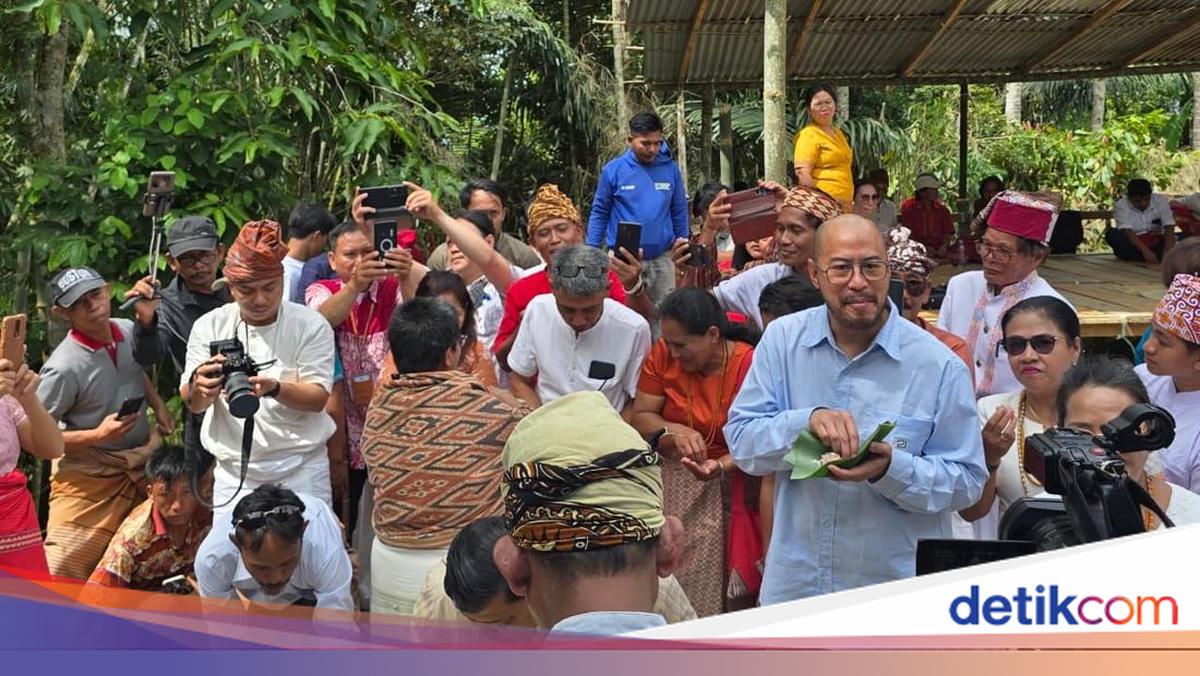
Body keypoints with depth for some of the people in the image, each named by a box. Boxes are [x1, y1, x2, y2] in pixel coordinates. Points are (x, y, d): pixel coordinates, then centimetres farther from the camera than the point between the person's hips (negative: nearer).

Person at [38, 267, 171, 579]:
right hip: (88, 472, -6)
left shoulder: (128, 330, -4)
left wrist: (159, 406, 7)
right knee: (61, 570, -8)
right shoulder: (64, 367, -25)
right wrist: (98, 435, -26)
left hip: (142, 460, 6)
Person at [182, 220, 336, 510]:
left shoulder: (310, 325, -4)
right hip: (234, 471, 1)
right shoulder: (209, 326, 1)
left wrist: (273, 388, -30)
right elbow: (192, 403, -3)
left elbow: (318, 397, -10)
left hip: (301, 467, -1)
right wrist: (200, 386, -28)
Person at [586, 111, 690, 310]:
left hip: (662, 258, 2)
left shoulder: (670, 169, 2)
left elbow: (680, 213, 9)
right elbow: (599, 213, 3)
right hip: (623, 260, -2)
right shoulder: (613, 170, -4)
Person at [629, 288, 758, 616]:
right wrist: (674, 433, -20)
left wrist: (720, 466, -31)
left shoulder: (748, 363, -12)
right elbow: (640, 416, 0)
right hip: (670, 476, 3)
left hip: (726, 485, -3)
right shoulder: (663, 355, -1)